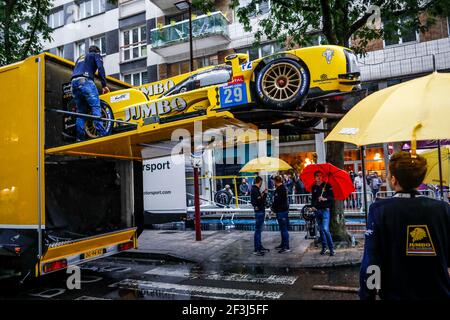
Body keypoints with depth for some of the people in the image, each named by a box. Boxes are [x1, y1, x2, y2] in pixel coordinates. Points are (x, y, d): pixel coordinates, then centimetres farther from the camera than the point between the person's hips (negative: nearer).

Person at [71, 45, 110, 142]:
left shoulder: (80, 58, 37)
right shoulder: (96, 55, 18)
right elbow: (101, 68, 0)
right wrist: (104, 85, -7)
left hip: (74, 83, 6)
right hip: (85, 81, -6)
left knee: (81, 111, 7)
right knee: (95, 107, -14)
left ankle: (80, 137, -1)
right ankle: (102, 133, -28)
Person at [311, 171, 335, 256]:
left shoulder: (327, 186, -3)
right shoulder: (314, 187, 10)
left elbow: (332, 197, -6)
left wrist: (325, 199, -22)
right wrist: (313, 205, 6)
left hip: (325, 210, -5)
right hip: (317, 210, 5)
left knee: (325, 229, -13)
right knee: (321, 230, 10)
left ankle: (331, 248, -2)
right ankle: (324, 247, 21)